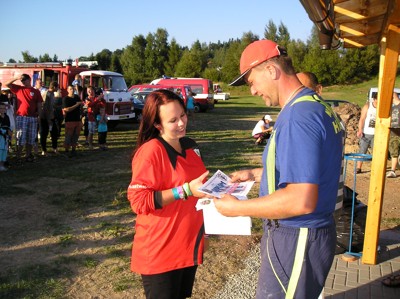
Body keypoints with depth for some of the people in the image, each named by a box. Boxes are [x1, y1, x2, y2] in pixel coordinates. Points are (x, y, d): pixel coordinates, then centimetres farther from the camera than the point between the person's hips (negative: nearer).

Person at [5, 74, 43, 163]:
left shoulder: (36, 91, 8)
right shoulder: (19, 89, 8)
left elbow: (39, 104, 9)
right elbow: (7, 84, 3)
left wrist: (38, 112, -5)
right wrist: (17, 78, -6)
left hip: (33, 118, 2)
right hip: (21, 117, -1)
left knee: (30, 139, 9)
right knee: (20, 138, -2)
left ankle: (28, 155, 20)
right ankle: (18, 157, 0)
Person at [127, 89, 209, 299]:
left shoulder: (190, 146, 6)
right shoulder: (151, 151, -19)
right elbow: (138, 200, -25)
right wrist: (185, 190, -27)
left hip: (188, 246, 8)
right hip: (160, 253, -7)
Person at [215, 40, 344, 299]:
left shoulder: (298, 116, -25)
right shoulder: (316, 105, 8)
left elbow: (301, 201, -30)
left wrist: (236, 208, -20)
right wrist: (256, 174, 16)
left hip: (296, 241, -10)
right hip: (312, 232, 10)